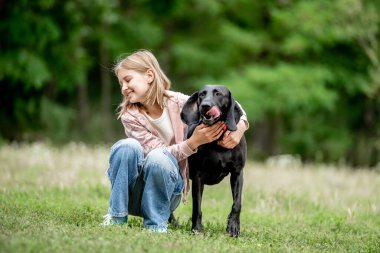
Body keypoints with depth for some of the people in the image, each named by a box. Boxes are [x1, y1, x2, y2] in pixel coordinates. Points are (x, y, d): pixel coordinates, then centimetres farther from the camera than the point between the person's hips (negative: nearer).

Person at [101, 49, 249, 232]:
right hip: (132, 190, 0)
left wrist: (240, 127, -26)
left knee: (158, 159, -33)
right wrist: (193, 142, -31)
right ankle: (116, 217, -17)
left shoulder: (179, 102, -10)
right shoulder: (130, 116, -11)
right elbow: (156, 149, -17)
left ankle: (156, 225, -17)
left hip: (168, 185, 0)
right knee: (128, 146, -30)